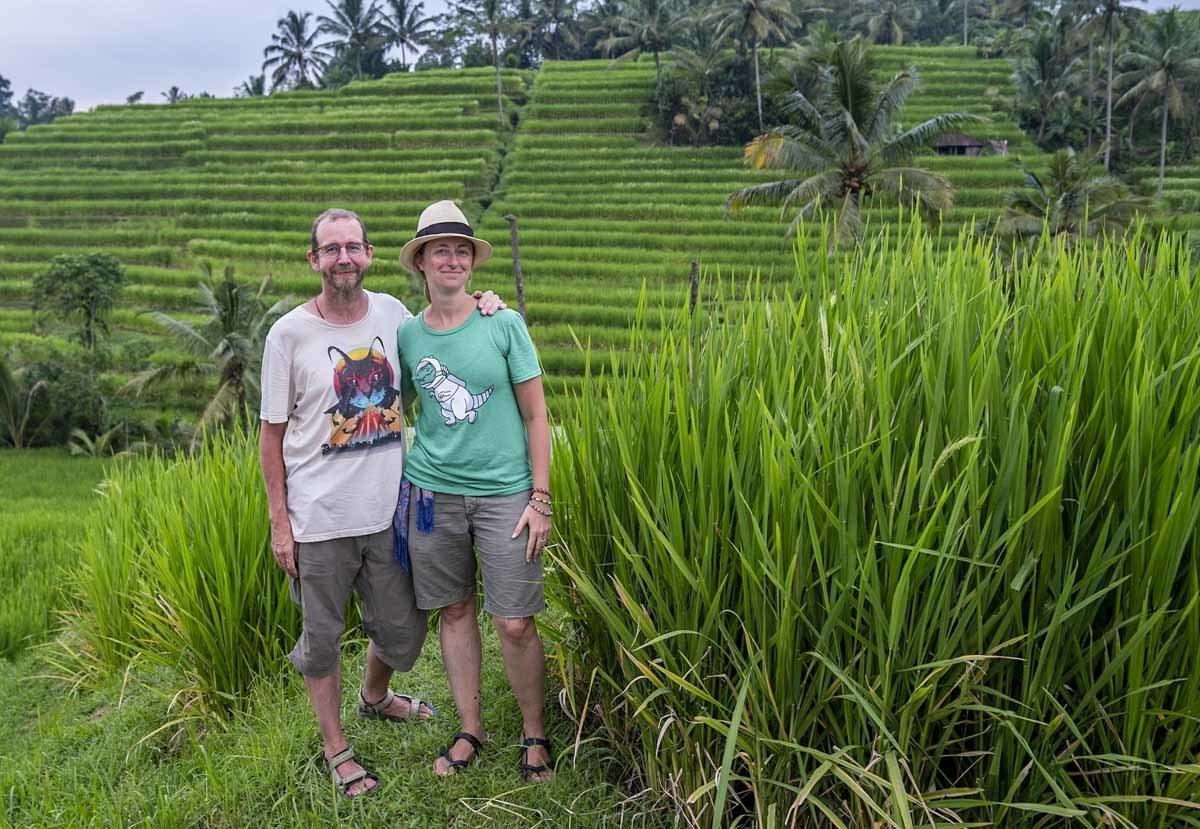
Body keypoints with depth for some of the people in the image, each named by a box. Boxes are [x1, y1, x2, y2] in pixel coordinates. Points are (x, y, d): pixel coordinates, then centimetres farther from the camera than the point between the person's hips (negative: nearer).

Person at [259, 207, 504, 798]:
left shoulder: (392, 312, 2)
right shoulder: (289, 334, -8)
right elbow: (272, 434, -3)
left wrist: (479, 305, 3)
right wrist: (278, 522, -5)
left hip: (389, 510, 4)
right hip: (321, 520, -3)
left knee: (402, 628, 17)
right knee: (322, 638, 10)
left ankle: (375, 697, 49)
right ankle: (336, 748, 32)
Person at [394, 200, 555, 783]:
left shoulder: (504, 324, -3)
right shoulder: (406, 334, 4)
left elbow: (535, 416, -2)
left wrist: (541, 499, -6)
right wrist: (392, 488, 8)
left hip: (503, 492, -2)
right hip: (432, 490, 3)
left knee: (515, 623, -1)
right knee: (455, 612, 12)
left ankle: (535, 735, 20)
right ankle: (470, 730, 28)